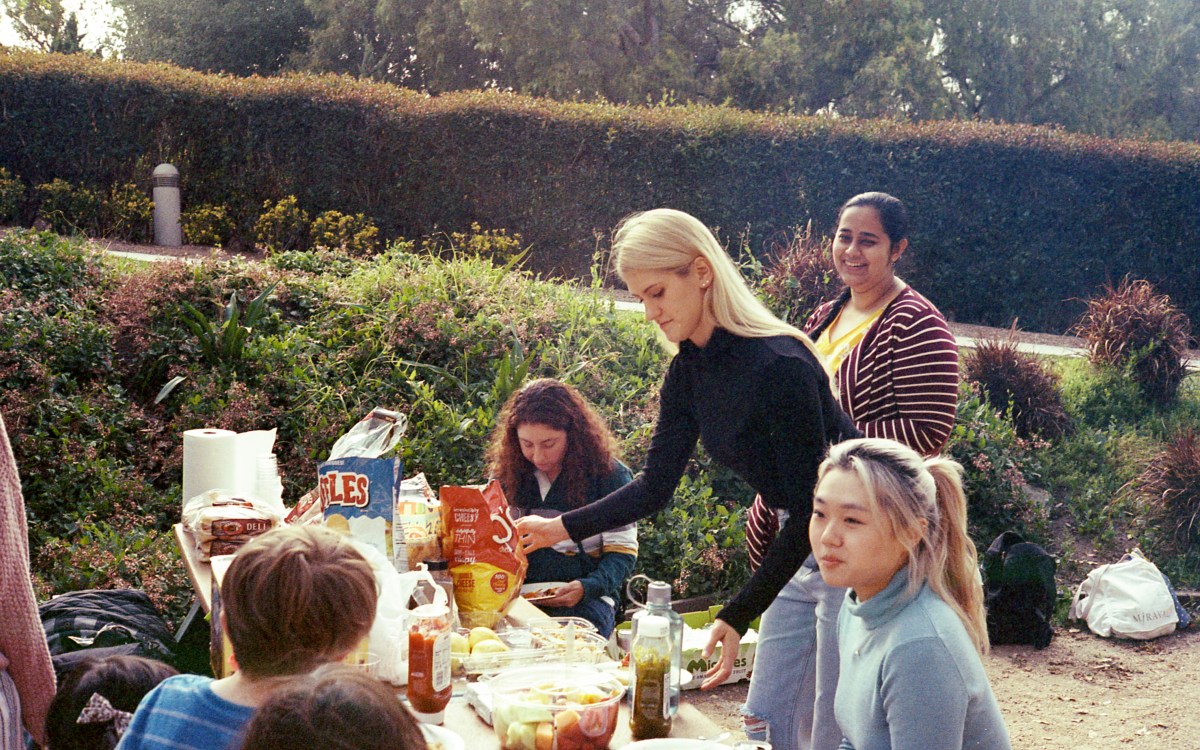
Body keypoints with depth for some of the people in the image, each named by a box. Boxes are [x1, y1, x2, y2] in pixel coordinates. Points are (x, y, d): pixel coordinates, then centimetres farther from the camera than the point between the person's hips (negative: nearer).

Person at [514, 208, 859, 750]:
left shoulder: (779, 365, -26)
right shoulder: (689, 372, 1)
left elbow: (811, 507, -24)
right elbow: (655, 487, 6)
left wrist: (738, 614, -25)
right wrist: (561, 528, -2)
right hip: (801, 549, 9)